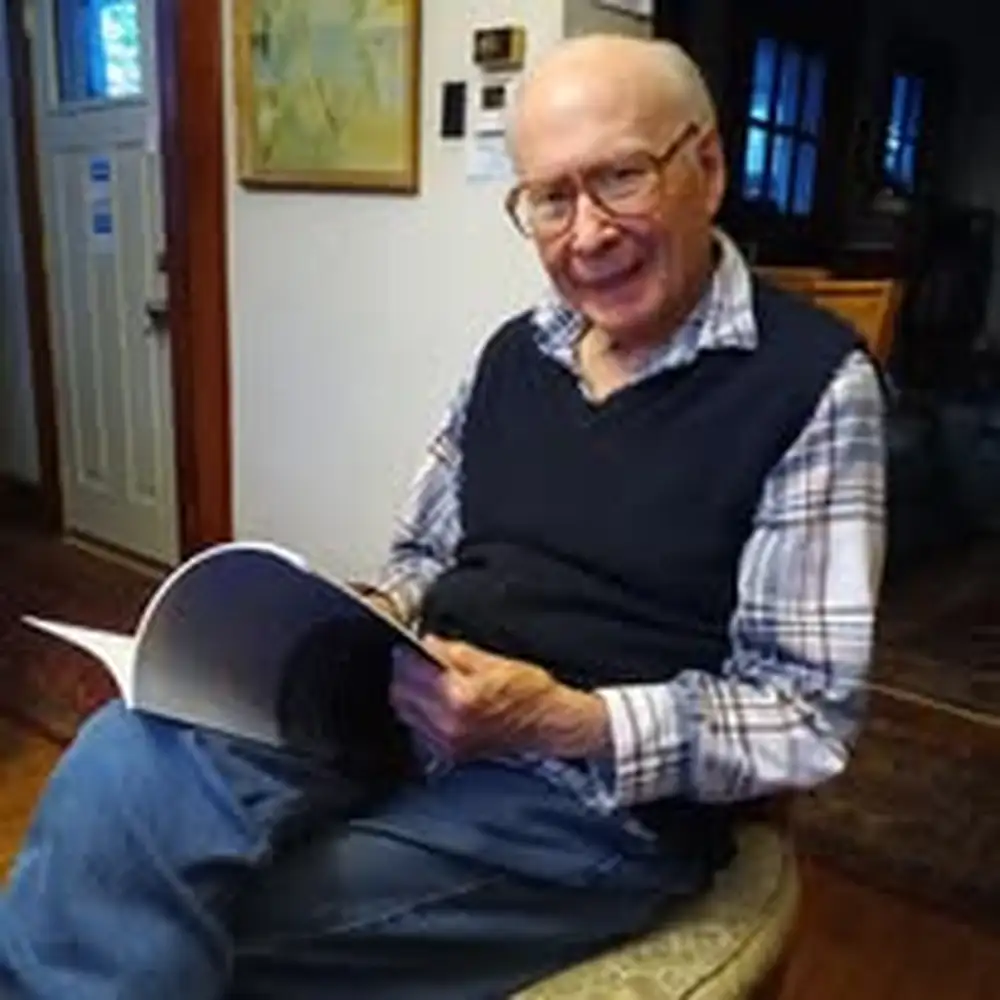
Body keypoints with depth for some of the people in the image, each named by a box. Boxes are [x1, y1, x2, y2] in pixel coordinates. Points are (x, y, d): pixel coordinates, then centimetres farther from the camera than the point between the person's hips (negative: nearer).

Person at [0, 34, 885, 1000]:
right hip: (409, 712, 5)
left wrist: (569, 721, -22)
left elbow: (809, 712, -10)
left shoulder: (811, 382, -8)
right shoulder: (514, 351, 12)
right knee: (128, 759, -25)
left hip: (606, 793, -4)